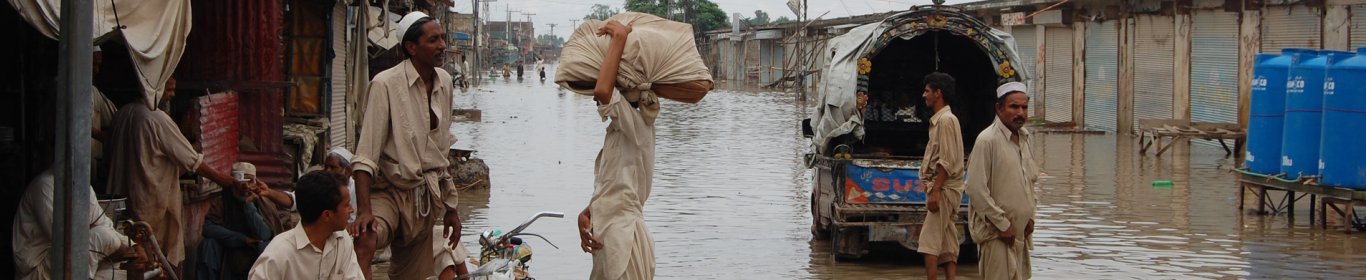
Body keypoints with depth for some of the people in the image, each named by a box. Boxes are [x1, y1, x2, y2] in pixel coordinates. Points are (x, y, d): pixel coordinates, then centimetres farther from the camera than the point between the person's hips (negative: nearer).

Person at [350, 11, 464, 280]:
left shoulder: (444, 82, 7)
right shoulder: (386, 84, -15)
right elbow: (365, 155, -19)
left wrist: (449, 207, 20)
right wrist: (365, 210, -29)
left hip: (427, 197, 7)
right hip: (391, 192, -6)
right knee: (364, 241, -37)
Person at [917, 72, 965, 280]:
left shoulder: (946, 120, -13)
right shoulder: (939, 120, 17)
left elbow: (947, 162, -19)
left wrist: (935, 191, -22)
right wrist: (931, 188, 19)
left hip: (944, 188, -10)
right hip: (942, 189, 10)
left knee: (930, 241, -12)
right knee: (947, 244, 8)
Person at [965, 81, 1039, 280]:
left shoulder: (1023, 138, 12)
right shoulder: (987, 140, -14)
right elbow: (976, 189, -18)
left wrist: (1030, 218, 12)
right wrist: (1003, 225, -16)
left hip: (1021, 232, 8)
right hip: (996, 233, -8)